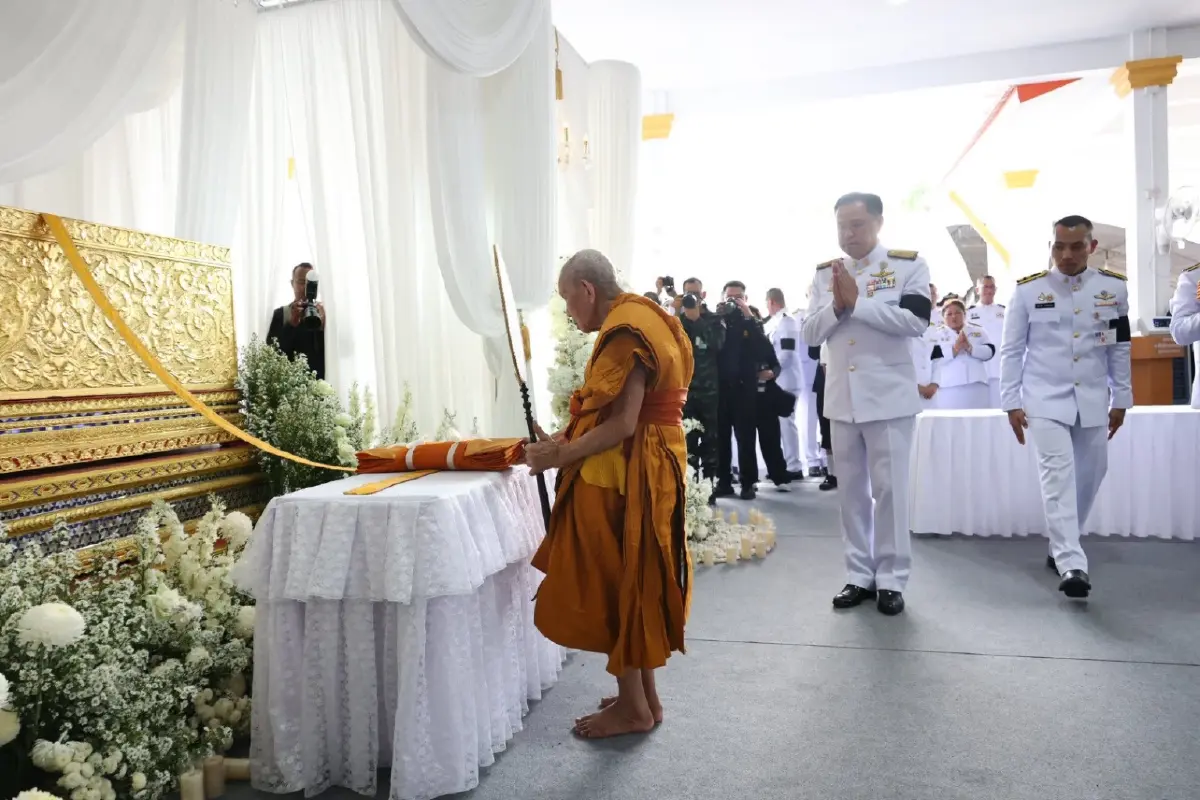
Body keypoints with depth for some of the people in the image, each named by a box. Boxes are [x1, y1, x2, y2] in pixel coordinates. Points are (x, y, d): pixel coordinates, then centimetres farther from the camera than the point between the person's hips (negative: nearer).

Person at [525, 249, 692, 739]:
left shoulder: (624, 332, -18)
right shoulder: (641, 318, 15)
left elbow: (621, 425, -23)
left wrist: (560, 455, -14)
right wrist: (566, 439, 9)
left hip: (623, 477, -10)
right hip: (641, 472, 10)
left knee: (613, 586, 2)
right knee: (632, 583, 17)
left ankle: (633, 707, 15)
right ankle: (644, 695, 28)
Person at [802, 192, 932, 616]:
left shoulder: (909, 264, -2)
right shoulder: (824, 274, 10)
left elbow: (916, 322, -15)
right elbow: (810, 334, 6)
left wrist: (857, 302, -17)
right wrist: (836, 306, -12)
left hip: (889, 397, -4)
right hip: (842, 398, 4)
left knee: (889, 489, 1)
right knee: (851, 490, 10)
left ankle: (891, 579, 13)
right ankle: (859, 575, 20)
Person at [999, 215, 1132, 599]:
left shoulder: (1113, 288, 3)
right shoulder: (1028, 290, -3)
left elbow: (1120, 348, 9)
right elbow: (1011, 350, 0)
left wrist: (1121, 399, 8)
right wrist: (1011, 403, -4)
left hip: (1093, 401, 4)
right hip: (1044, 400, -3)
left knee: (1088, 476, 10)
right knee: (1058, 476, -14)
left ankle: (1061, 547, 28)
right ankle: (1071, 564, -17)